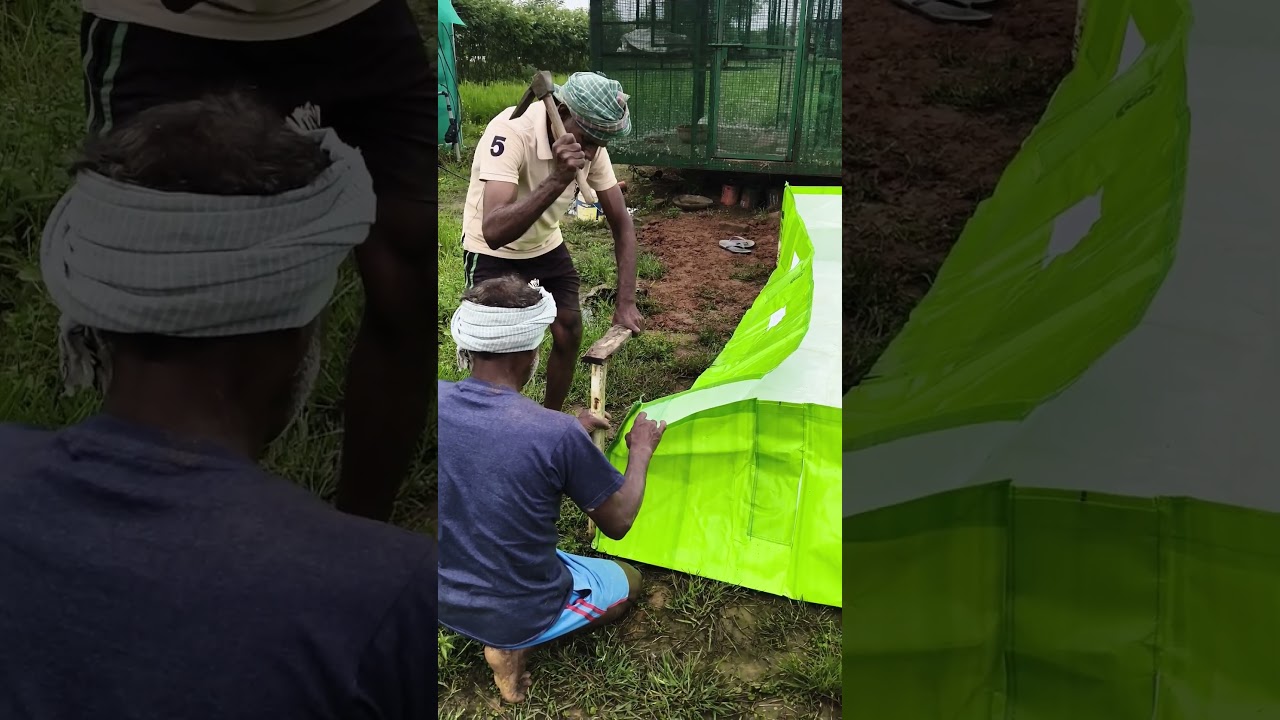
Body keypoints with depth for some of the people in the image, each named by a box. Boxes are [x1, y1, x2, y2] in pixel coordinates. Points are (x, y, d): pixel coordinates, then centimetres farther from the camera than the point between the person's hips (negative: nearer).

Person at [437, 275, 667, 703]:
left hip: (442, 600, 6)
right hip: (516, 616, -6)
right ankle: (512, 647, 3)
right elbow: (617, 523, -12)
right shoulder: (557, 434, -29)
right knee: (628, 583, 23)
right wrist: (641, 450, 4)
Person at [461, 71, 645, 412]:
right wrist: (557, 178, -55)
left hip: (547, 247, 5)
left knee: (569, 334, 3)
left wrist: (626, 302, -19)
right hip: (493, 254, -5)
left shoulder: (591, 142, -18)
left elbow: (621, 223, -10)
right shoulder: (512, 132, -36)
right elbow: (493, 233, -47)